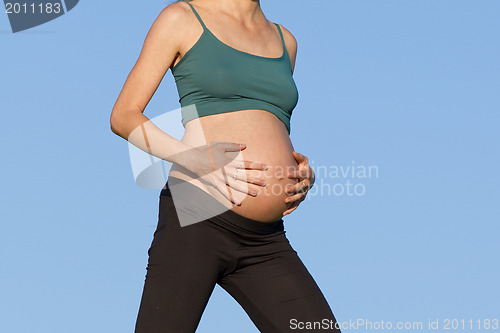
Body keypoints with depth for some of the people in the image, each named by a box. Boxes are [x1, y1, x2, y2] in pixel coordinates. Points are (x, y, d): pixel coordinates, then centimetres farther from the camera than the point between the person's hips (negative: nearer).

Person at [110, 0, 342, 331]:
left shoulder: (285, 41, 22)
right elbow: (123, 116, 2)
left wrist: (302, 172, 7)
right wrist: (193, 158, -15)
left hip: (265, 242, 5)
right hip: (196, 220, -5)